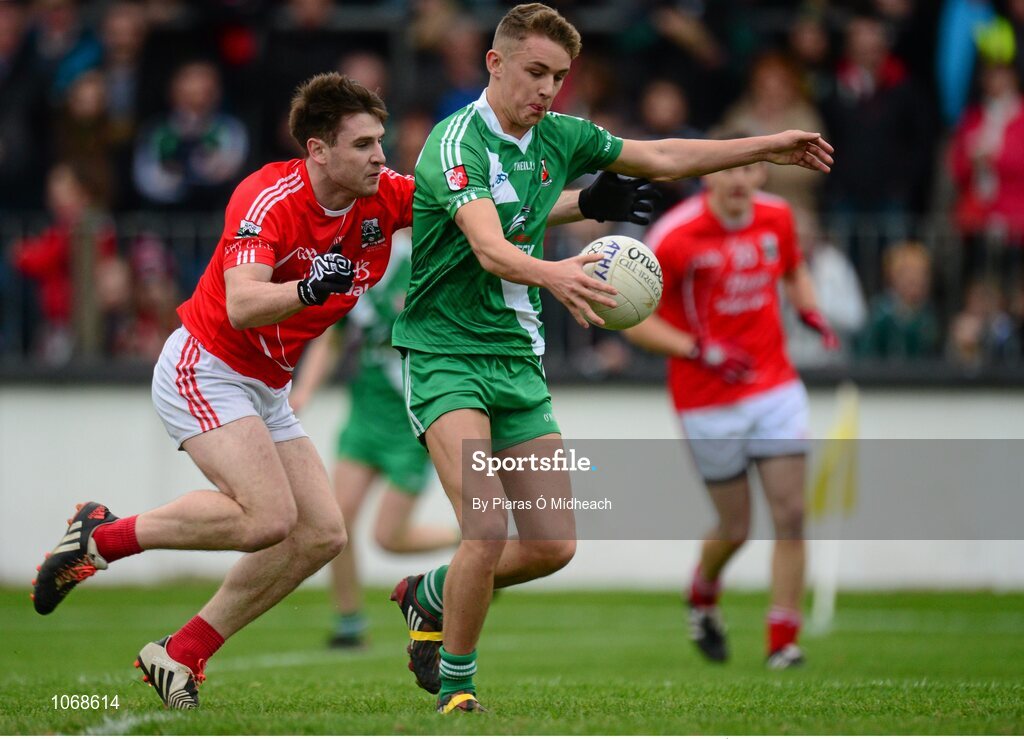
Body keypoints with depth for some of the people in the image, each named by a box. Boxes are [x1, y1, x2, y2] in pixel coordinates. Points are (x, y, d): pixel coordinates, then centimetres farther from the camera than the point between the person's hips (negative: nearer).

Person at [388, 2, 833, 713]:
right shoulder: (458, 142, -18)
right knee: (487, 530, -23)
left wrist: (768, 146, 18)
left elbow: (660, 157, 20)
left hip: (519, 359, 8)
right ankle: (455, 687, -3)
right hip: (446, 355, -8)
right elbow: (490, 250, -35)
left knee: (553, 546, 4)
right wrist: (552, 275, -55)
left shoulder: (558, 137, 5)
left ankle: (430, 595, 30)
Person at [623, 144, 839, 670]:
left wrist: (811, 314, 0)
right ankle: (702, 598, 37)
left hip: (775, 386, 4)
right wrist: (700, 350, -23)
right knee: (735, 527, 4)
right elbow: (634, 320, -12)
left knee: (790, 514, -7)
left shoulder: (777, 218, -1)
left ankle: (783, 641, 0)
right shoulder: (675, 236, -16)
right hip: (708, 402, -4)